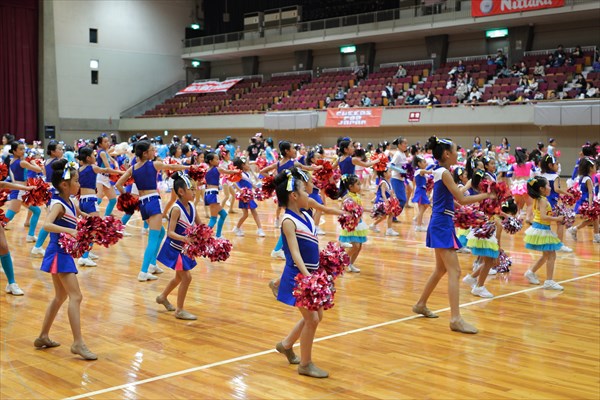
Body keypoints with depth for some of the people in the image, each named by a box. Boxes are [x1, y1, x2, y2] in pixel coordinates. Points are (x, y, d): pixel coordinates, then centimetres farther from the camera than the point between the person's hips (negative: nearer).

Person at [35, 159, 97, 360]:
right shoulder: (58, 204, -17)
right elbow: (47, 225, -34)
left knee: (61, 296, 19)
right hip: (59, 253, -10)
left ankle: (43, 337, 29)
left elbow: (80, 215, 29)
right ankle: (78, 343, -12)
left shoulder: (69, 202, 9)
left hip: (63, 254, 10)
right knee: (75, 296, -13)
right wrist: (70, 231, -44)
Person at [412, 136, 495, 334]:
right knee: (454, 271, -14)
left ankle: (421, 304, 33)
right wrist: (485, 195, -6)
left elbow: (457, 195, 17)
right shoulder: (445, 173, -15)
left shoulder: (440, 172, 14)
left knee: (441, 269, 22)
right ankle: (455, 318, -17)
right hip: (442, 225, -10)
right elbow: (462, 199, -16)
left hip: (441, 224, 10)